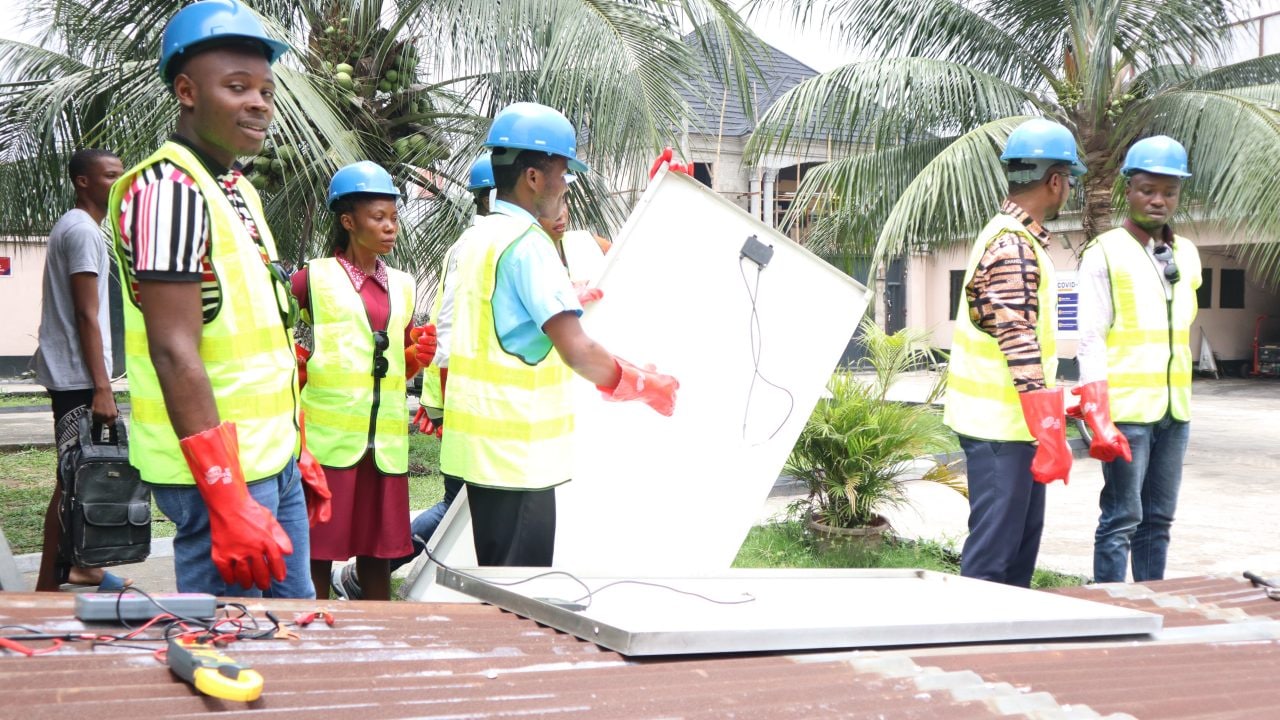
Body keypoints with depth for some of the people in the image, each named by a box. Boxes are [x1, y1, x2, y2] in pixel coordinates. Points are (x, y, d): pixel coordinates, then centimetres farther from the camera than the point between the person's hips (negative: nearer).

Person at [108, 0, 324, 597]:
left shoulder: (237, 190, 16)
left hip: (274, 463, 10)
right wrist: (228, 499, -26)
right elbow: (175, 353, -22)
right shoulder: (170, 188, -14)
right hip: (222, 474, -10)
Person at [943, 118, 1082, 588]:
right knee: (992, 549, -6)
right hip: (1001, 425, -10)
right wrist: (1051, 433, -24)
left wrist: (1048, 425, 24)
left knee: (1023, 534, 16)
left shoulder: (1010, 236, 15)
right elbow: (1021, 348, -24)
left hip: (1008, 423, 10)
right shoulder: (1015, 247, -17)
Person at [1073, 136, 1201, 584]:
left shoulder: (1187, 256, 14)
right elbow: (1091, 340, -9)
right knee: (1121, 521, -5)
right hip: (1127, 410, -6)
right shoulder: (1105, 255, -4)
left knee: (1158, 521, 10)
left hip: (1175, 411, 6)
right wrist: (1099, 420, -17)